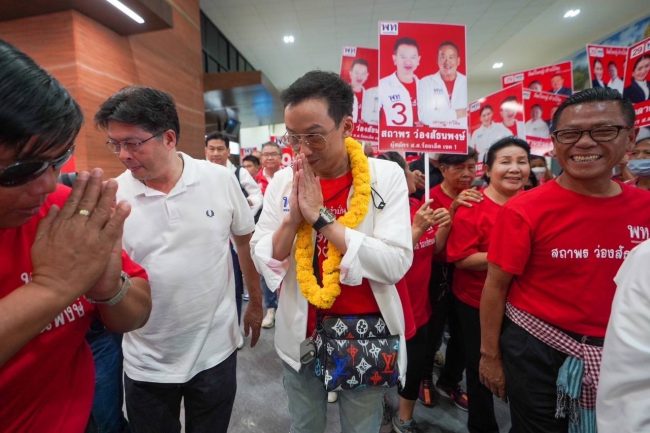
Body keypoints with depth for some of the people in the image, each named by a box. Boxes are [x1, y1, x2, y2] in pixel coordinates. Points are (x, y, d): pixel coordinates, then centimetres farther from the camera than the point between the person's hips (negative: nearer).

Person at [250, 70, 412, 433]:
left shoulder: (387, 176, -13)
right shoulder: (283, 181, -6)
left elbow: (396, 265, -21)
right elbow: (262, 261, -4)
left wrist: (320, 218, -24)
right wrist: (292, 217, -22)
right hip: (301, 333, 3)